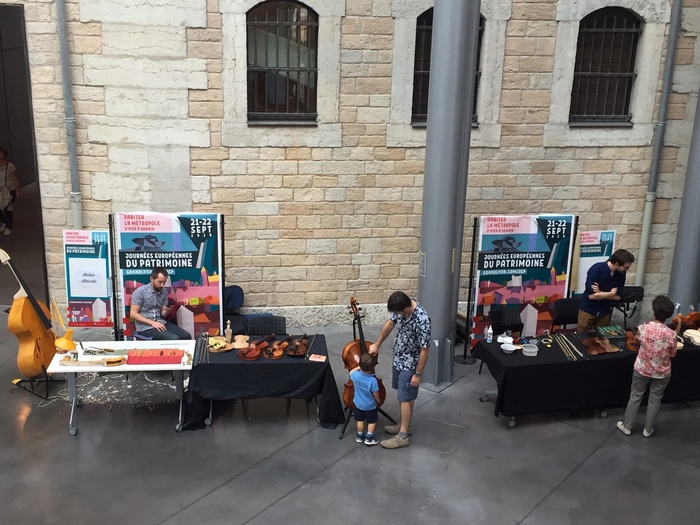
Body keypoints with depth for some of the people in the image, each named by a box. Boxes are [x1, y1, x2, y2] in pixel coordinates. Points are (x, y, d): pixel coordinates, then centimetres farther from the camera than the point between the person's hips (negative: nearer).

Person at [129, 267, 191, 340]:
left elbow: (162, 315, 10)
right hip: (145, 326, -6)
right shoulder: (140, 292, -9)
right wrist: (152, 322, -19)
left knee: (186, 336, -14)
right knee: (174, 339, -27)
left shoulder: (164, 292, 7)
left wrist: (167, 311, -14)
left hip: (161, 322, 6)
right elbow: (133, 313, -12)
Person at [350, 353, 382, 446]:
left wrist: (358, 368, 5)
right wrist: (378, 400, 0)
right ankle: (369, 438, 22)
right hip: (370, 405, -4)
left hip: (358, 404, 4)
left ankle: (360, 437, 34)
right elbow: (375, 394, -19)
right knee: (372, 421, 17)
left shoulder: (355, 375, -22)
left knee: (360, 420, 21)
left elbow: (351, 372, 5)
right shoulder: (373, 380, -31)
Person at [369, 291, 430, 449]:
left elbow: (425, 349, -25)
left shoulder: (422, 320, -33)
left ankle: (402, 436, 11)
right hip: (398, 359, 8)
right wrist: (377, 344, 11)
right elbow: (390, 323, 8)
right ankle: (404, 425, 36)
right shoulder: (402, 306, -10)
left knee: (406, 398, 1)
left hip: (410, 364, -8)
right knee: (401, 395, 20)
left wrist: (418, 374, -18)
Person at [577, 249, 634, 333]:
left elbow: (617, 297, -5)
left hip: (605, 312, 4)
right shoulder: (596, 269, -22)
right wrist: (610, 293, -16)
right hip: (588, 310, -4)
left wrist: (600, 293, -17)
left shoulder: (621, 273, -7)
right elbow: (591, 296, -25)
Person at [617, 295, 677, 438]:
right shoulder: (671, 334, -24)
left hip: (642, 369, 0)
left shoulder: (643, 328, -22)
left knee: (635, 397, 19)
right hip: (662, 373, 0)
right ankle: (648, 429, 35)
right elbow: (673, 354, -7)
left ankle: (627, 426, 31)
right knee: (655, 400, 19)